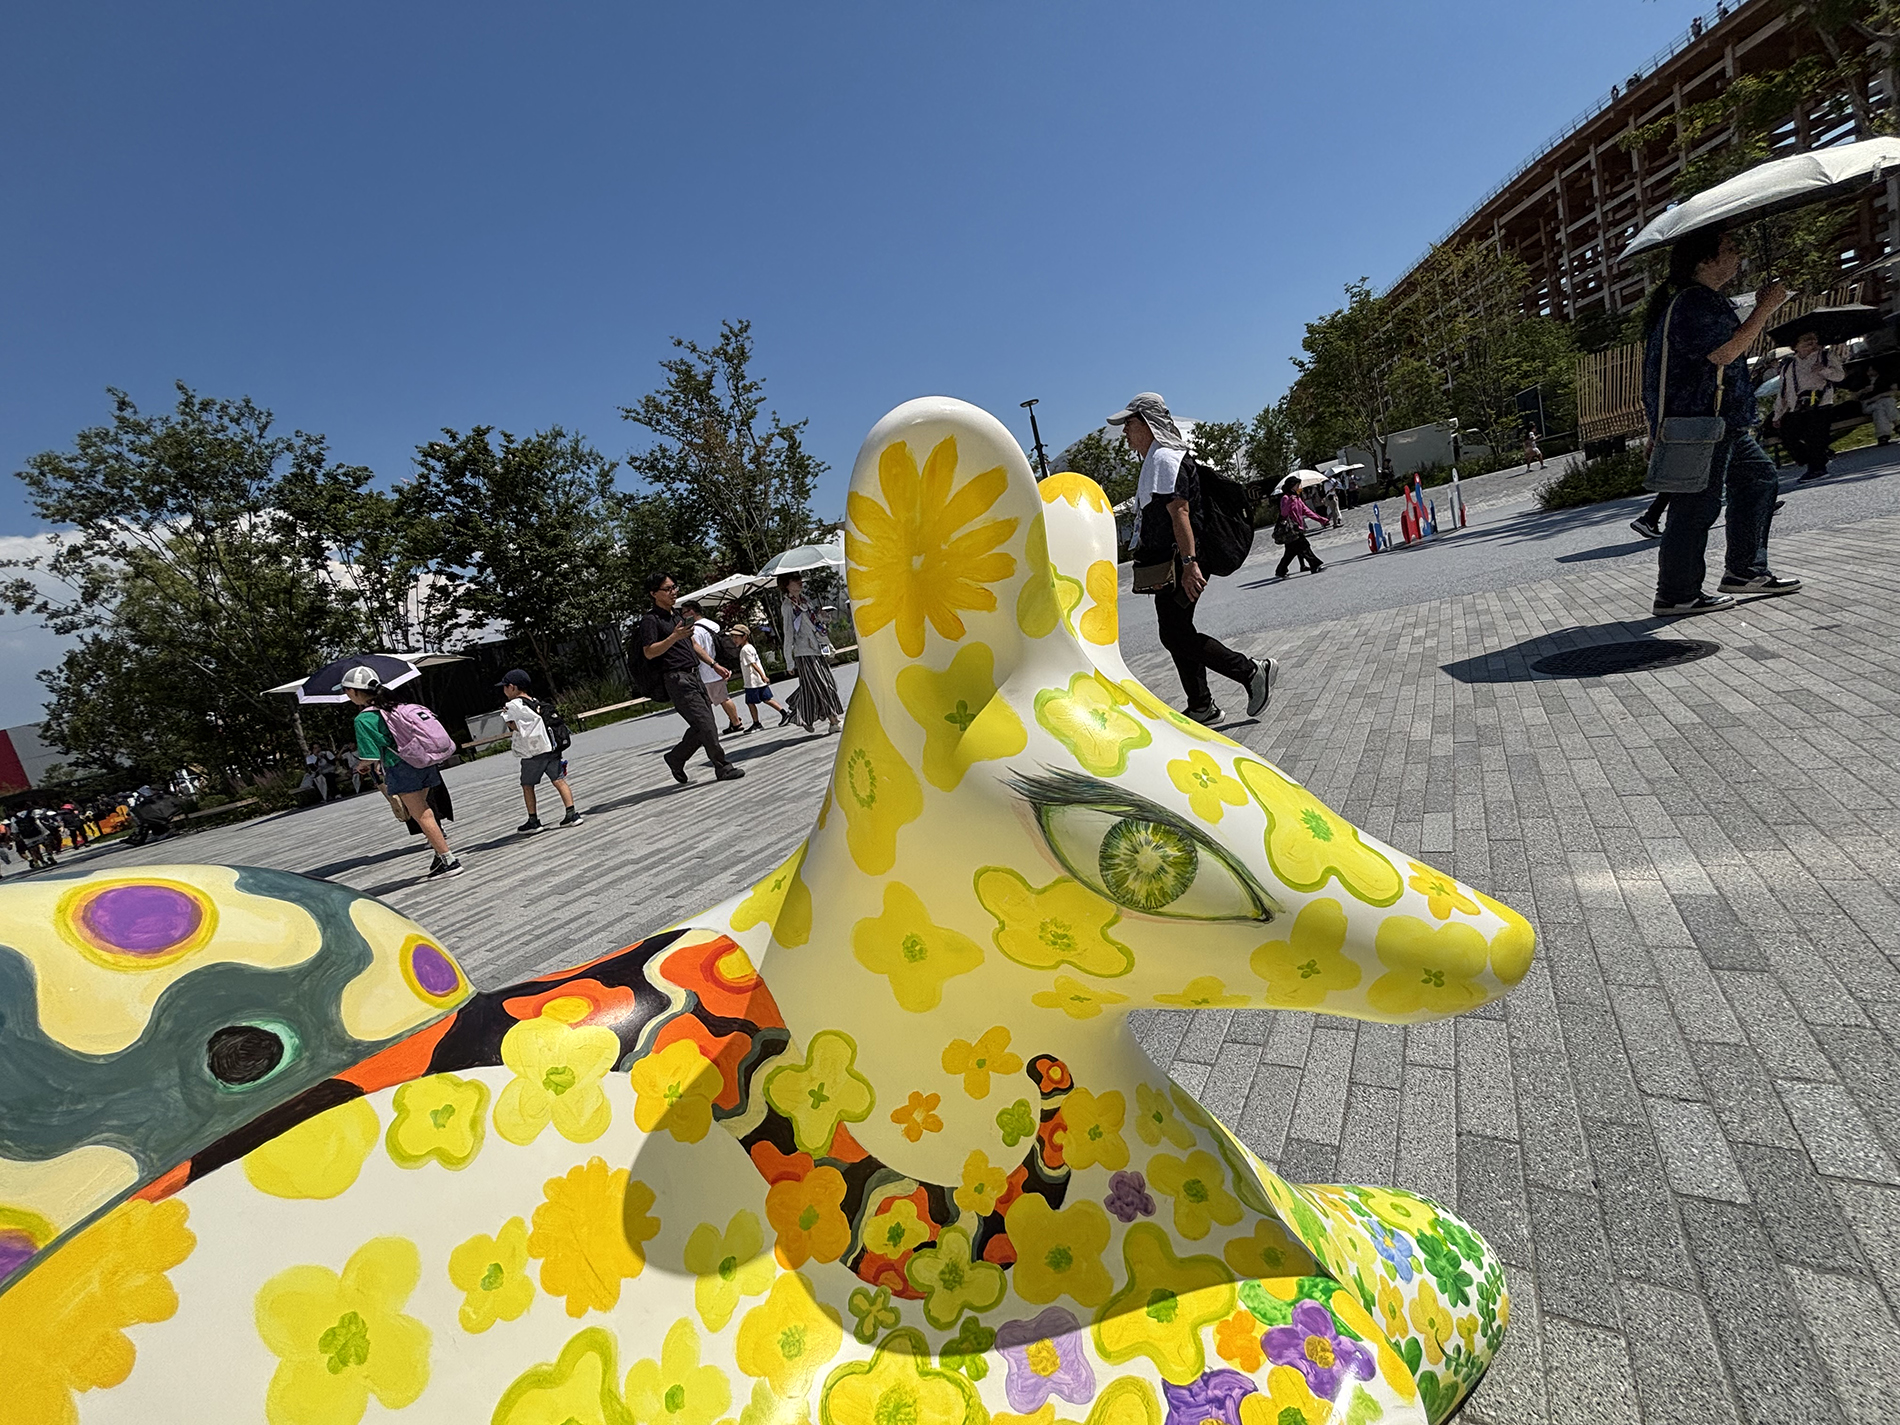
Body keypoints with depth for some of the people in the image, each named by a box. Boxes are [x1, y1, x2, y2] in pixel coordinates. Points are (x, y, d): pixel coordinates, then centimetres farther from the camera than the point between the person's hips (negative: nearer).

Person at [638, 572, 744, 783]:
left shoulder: (679, 617, 21)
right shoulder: (650, 620, -6)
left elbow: (694, 644, 27)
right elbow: (649, 652, -15)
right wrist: (674, 637, -25)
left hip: (695, 676, 9)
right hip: (677, 678, -9)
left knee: (703, 726, 8)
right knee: (705, 725, -11)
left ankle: (675, 758, 25)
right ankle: (722, 768, -4)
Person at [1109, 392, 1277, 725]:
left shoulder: (1164, 458, -11)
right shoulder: (1153, 460, 21)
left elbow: (1180, 512, -23)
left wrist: (1188, 563, -31)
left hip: (1177, 564, -10)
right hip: (1167, 566, 10)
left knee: (1176, 636, -10)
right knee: (1176, 636, 11)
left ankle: (1252, 671, -2)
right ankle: (1201, 707, 17)